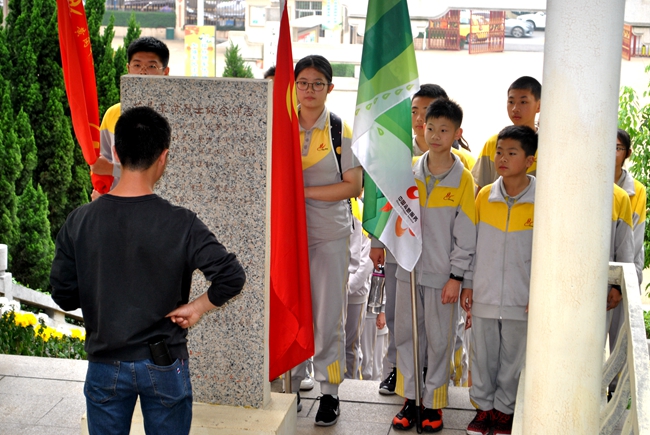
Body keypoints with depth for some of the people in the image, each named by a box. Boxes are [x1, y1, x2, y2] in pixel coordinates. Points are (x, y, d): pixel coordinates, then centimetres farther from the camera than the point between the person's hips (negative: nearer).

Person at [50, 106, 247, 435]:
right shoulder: (180, 224, -17)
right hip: (164, 366, -1)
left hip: (105, 367, 2)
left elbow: (63, 295, -3)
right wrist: (197, 308, -7)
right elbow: (232, 277, -21)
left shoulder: (79, 222, -11)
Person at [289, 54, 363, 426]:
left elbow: (354, 186, -7)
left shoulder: (342, 130, -1)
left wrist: (306, 191, -13)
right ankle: (291, 385, 20)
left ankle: (330, 392, 15)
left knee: (328, 316, 3)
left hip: (330, 235, -2)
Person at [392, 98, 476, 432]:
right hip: (409, 267, 3)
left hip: (442, 273, -3)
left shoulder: (463, 179, -7)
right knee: (405, 335, 9)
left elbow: (465, 233, -7)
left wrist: (456, 277, -10)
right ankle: (409, 398, 22)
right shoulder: (409, 171, 3)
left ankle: (433, 403, 18)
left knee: (439, 339, 6)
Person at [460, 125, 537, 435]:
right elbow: (472, 243, 7)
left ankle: (504, 410, 26)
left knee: (512, 357, 9)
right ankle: (483, 406, 27)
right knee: (482, 355, 11)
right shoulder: (484, 196, 1)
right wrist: (467, 285, 6)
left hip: (521, 299, -2)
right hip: (484, 295, 2)